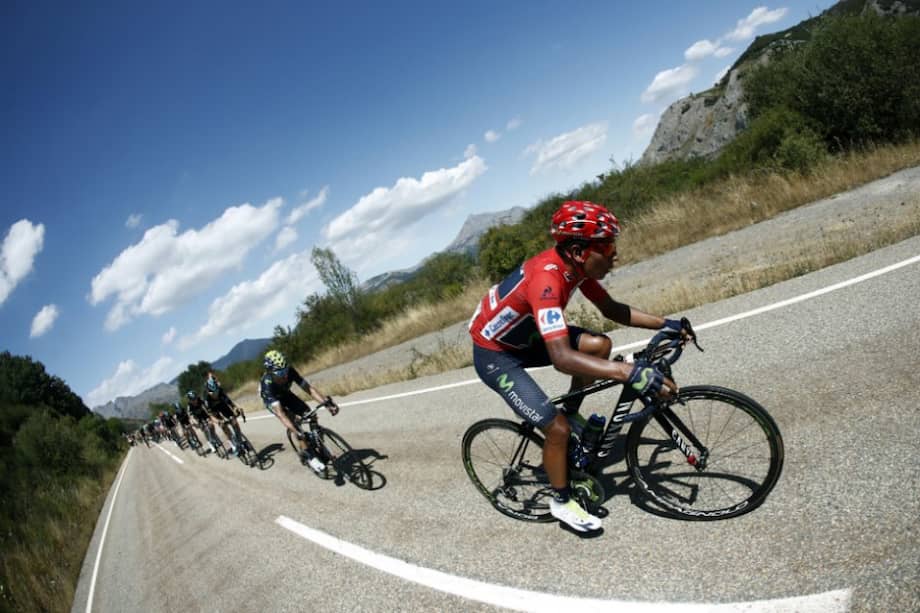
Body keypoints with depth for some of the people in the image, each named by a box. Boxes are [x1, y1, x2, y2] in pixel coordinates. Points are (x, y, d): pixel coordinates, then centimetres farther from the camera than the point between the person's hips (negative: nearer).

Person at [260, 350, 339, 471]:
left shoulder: (289, 371, -33)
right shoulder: (267, 384, -43)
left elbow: (309, 388, -35)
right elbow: (280, 413, -49)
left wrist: (328, 402, -50)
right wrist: (296, 433, -59)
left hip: (285, 394, 4)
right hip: (272, 401, -4)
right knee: (290, 418, -29)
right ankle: (308, 455, -22)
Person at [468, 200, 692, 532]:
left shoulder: (575, 265, -10)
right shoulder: (546, 278, -36)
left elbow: (612, 309, 4)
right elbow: (562, 358, -46)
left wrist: (664, 323, -4)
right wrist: (630, 372, -50)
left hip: (524, 336, 8)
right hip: (494, 354, -8)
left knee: (600, 345, -8)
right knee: (557, 429, -12)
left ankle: (570, 413, 13)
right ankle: (561, 502, 14)